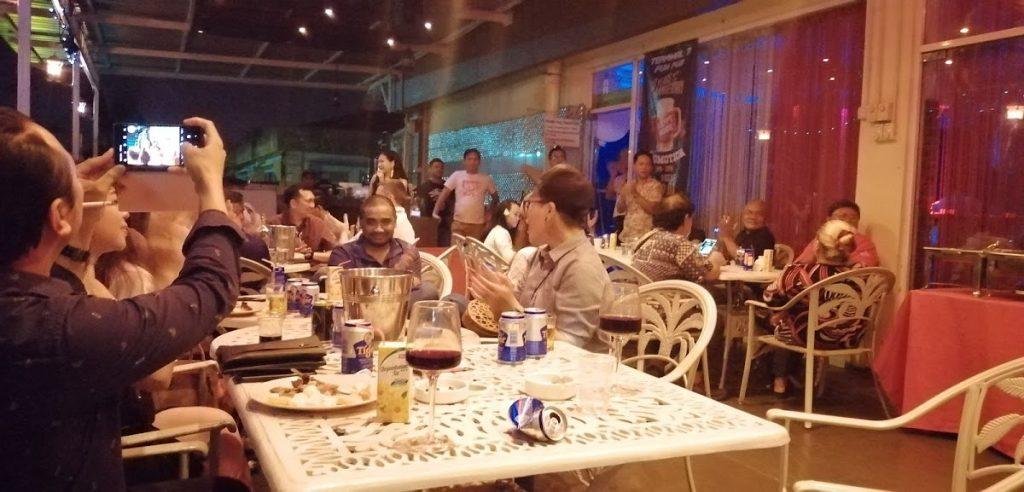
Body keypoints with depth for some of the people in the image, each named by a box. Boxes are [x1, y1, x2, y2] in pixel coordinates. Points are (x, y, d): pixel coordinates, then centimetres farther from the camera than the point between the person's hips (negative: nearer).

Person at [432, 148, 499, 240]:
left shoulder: (486, 178, 5)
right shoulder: (457, 175, 3)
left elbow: (495, 197, 18)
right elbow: (444, 194, 1)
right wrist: (436, 211, -7)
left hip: (478, 224, 1)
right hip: (458, 222, 0)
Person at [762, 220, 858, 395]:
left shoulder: (797, 272, -22)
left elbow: (771, 297, -5)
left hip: (810, 337, -3)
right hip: (848, 340, 4)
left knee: (780, 321, 27)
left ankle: (780, 380, 39)